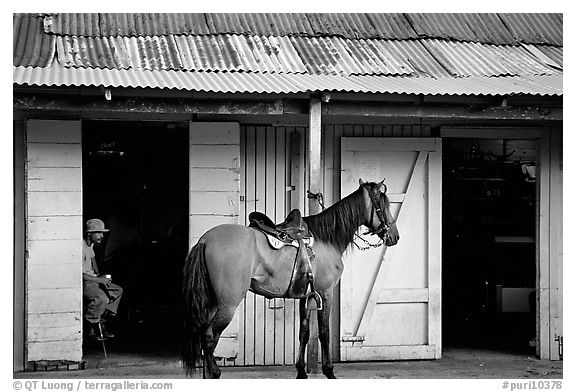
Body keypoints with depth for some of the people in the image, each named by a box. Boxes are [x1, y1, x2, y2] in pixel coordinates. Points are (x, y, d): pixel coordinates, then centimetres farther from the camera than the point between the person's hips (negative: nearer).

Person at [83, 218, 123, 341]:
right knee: (102, 298, -32)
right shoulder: (81, 248, -23)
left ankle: (101, 323, 8)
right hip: (81, 282, -10)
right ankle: (90, 329, -14)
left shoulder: (90, 245, 7)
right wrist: (98, 279, -20)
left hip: (92, 278, 10)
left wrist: (99, 276, 16)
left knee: (118, 291, 7)